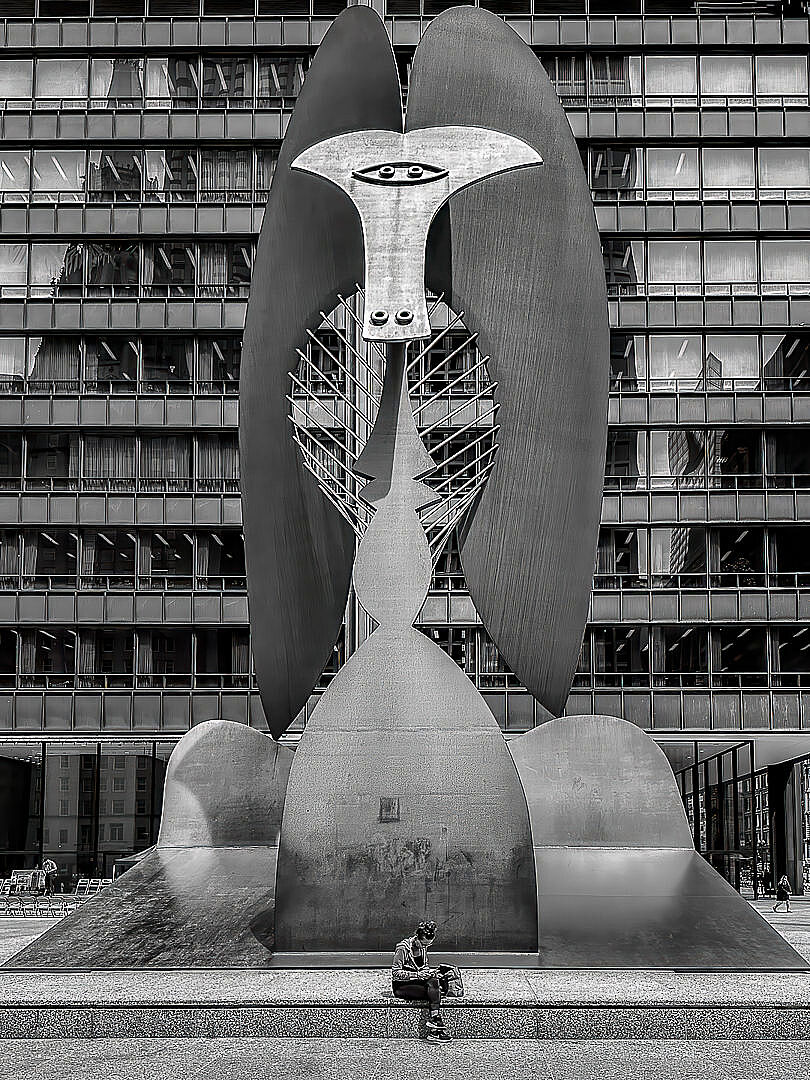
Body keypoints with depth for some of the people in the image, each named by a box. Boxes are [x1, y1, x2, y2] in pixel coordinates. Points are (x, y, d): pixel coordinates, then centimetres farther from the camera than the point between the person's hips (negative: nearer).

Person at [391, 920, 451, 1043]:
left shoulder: (423, 947, 7)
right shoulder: (403, 948, -14)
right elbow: (396, 973, -18)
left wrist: (431, 972, -3)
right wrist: (418, 975, -27)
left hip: (418, 983, 7)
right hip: (401, 987, -7)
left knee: (434, 982, -26)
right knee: (434, 989, -27)